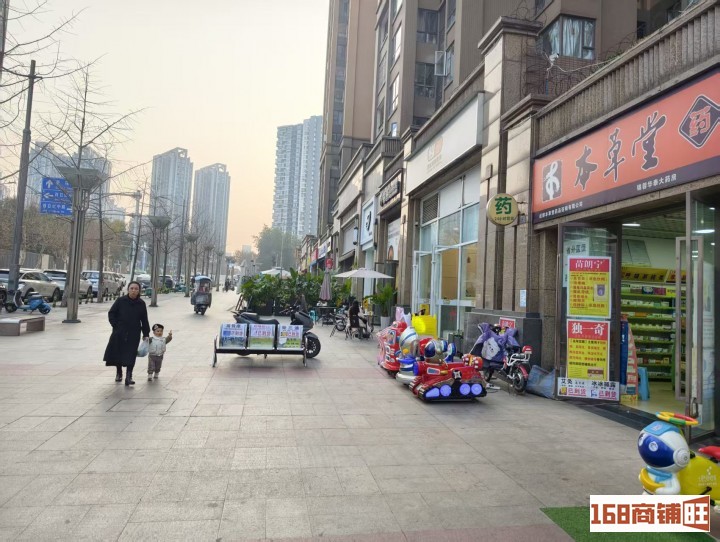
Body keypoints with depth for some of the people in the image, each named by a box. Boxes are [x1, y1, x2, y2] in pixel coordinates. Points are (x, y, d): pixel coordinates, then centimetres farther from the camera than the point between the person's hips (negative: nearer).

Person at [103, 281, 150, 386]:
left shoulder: (141, 304, 0)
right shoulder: (120, 301, -3)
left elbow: (144, 321, 4)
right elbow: (111, 313, 4)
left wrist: (146, 334, 1)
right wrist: (115, 325, -5)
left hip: (133, 334, -1)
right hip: (119, 333, 1)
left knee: (130, 356, -5)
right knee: (118, 353, 11)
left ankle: (129, 376, -2)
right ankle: (119, 373, 32)